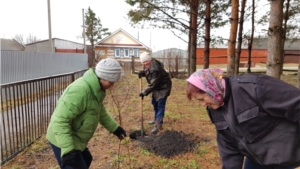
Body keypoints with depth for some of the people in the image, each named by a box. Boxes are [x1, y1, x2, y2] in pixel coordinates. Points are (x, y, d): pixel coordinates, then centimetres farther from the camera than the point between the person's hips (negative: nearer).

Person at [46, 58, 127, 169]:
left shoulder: (95, 89, 1)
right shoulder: (80, 90, -31)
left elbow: (100, 112, 16)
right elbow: (60, 121, -33)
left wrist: (114, 128, 18)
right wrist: (68, 150, -35)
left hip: (75, 139, 10)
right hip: (63, 140, -10)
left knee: (86, 160, 28)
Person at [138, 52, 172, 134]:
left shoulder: (155, 69, -35)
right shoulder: (147, 65, -7)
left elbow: (153, 84, -32)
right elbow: (146, 71, 14)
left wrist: (144, 92, -27)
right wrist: (142, 72, -9)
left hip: (163, 87, -10)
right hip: (156, 87, 10)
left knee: (160, 105, -12)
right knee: (154, 103, 20)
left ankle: (158, 125, -9)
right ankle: (156, 119, 38)